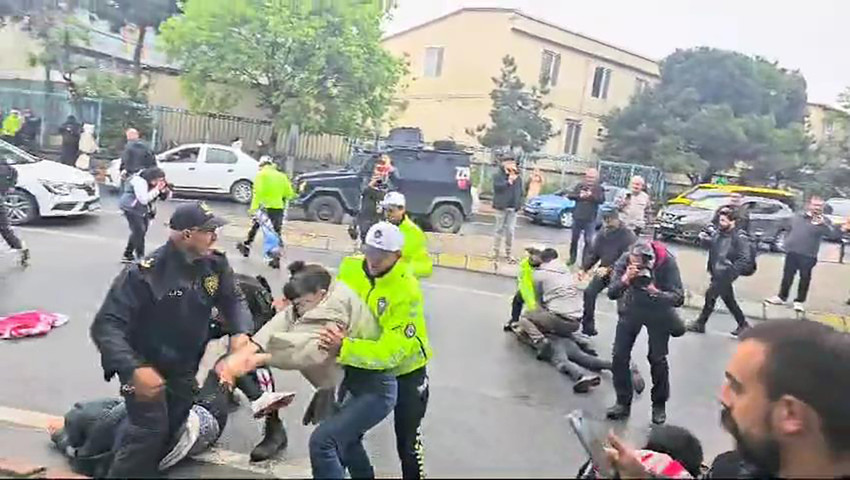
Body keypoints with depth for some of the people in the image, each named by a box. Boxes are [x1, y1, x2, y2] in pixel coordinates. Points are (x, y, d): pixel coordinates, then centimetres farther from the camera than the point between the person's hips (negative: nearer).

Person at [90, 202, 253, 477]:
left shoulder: (215, 264, -13)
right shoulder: (145, 274, -30)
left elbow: (232, 300, -1)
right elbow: (105, 326, -30)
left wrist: (240, 332, -23)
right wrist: (133, 369, -44)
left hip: (184, 367, 6)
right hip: (145, 364, -6)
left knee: (175, 424, 21)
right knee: (151, 429, -17)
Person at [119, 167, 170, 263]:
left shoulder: (156, 182, -5)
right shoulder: (139, 181, -27)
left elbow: (165, 196, -3)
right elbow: (143, 199, -35)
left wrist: (164, 189, -25)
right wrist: (156, 189, -37)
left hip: (144, 209, 8)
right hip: (131, 208, -8)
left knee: (137, 232, 14)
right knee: (139, 231, -17)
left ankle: (127, 255, 29)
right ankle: (140, 257, -11)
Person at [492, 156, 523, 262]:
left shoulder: (518, 177, 13)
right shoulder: (498, 175, -1)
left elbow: (521, 192, 15)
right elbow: (498, 187, -17)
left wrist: (519, 203, 4)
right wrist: (509, 182, -17)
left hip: (513, 208, 4)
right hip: (501, 207, -4)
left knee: (510, 231, 4)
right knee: (500, 229, 2)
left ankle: (508, 253, 13)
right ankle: (495, 251, 12)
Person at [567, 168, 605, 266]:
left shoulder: (599, 188, 2)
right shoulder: (580, 186, 7)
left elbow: (601, 200, -12)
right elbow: (570, 196, 2)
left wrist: (591, 195, -22)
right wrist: (579, 196, -14)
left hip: (590, 220, -3)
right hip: (577, 217, 3)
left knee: (588, 241, -2)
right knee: (574, 239, 13)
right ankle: (572, 258, 28)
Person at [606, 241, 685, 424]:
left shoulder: (667, 262, -28)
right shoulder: (624, 260, -23)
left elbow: (679, 298, -26)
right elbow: (611, 293, -23)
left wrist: (655, 292, -43)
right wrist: (625, 279, -42)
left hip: (658, 312, -2)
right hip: (631, 309, 2)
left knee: (657, 359, 1)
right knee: (619, 356, -2)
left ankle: (659, 405, 22)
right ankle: (623, 402, 15)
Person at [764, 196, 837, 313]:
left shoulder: (824, 221, -3)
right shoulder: (799, 217, 11)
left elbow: (831, 233, -21)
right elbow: (790, 230, 23)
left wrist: (823, 224, -39)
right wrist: (787, 243, 14)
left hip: (808, 255, -4)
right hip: (792, 252, 4)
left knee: (805, 278, 2)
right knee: (787, 276, 11)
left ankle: (800, 301, 11)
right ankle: (782, 297, 22)